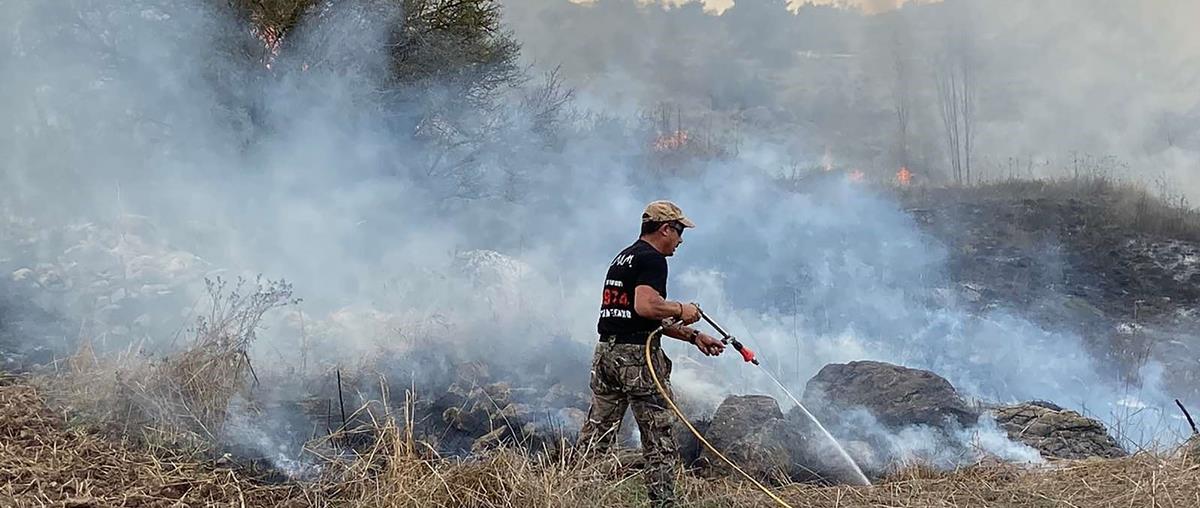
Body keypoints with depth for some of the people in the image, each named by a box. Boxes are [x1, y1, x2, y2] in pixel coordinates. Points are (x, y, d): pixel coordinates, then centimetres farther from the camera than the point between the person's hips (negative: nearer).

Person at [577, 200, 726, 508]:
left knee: (595, 436, 9)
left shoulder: (622, 257, 22)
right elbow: (646, 307, -24)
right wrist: (681, 310, -7)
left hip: (606, 352, 9)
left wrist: (693, 336, 23)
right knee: (659, 439, 0)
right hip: (638, 355, -9)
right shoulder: (652, 259, -8)